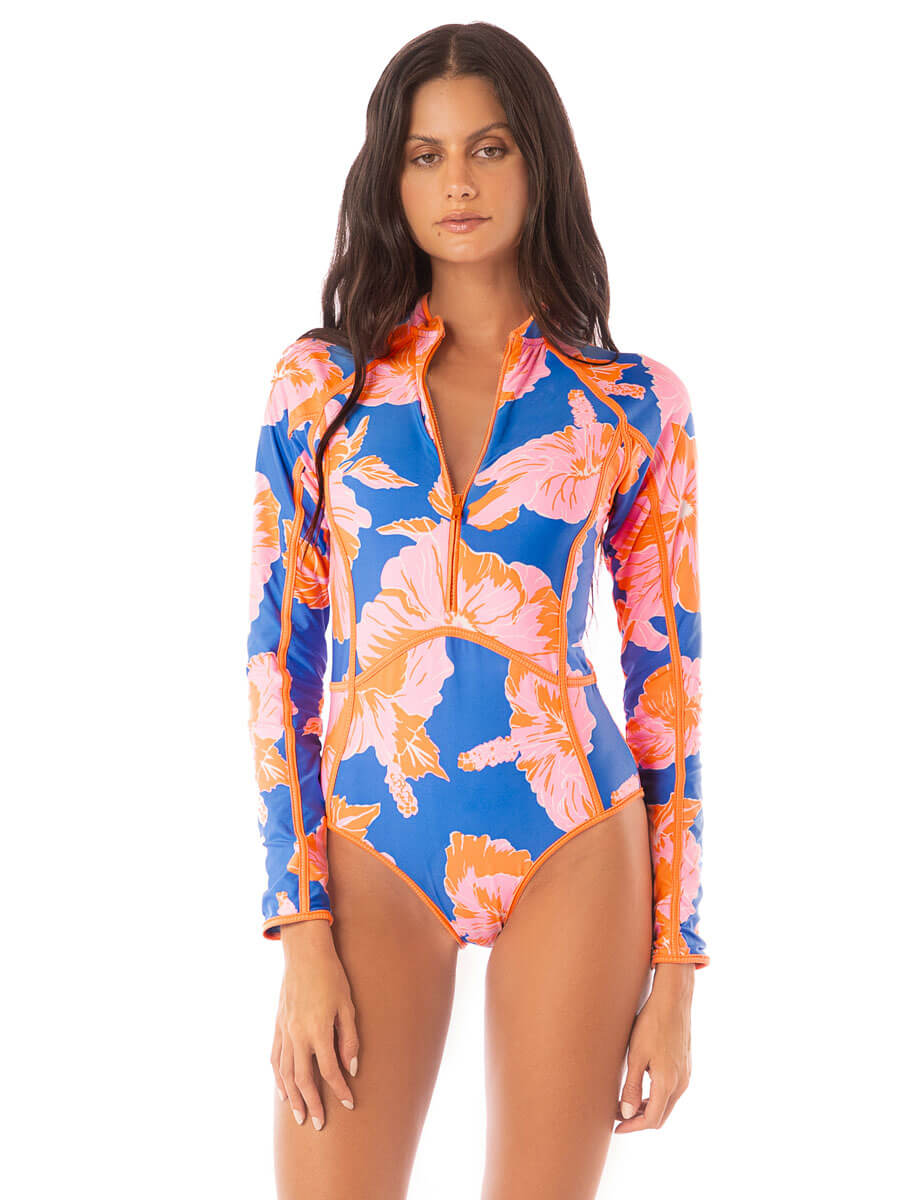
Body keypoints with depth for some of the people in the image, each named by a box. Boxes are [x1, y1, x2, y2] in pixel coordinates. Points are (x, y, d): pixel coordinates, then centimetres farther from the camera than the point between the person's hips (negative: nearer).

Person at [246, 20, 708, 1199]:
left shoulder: (635, 406, 3)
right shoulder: (321, 382, 4)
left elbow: (667, 681, 4)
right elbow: (281, 657, 2)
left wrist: (676, 969, 1)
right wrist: (303, 935, -5)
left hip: (574, 850, 0)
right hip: (371, 849, 1)